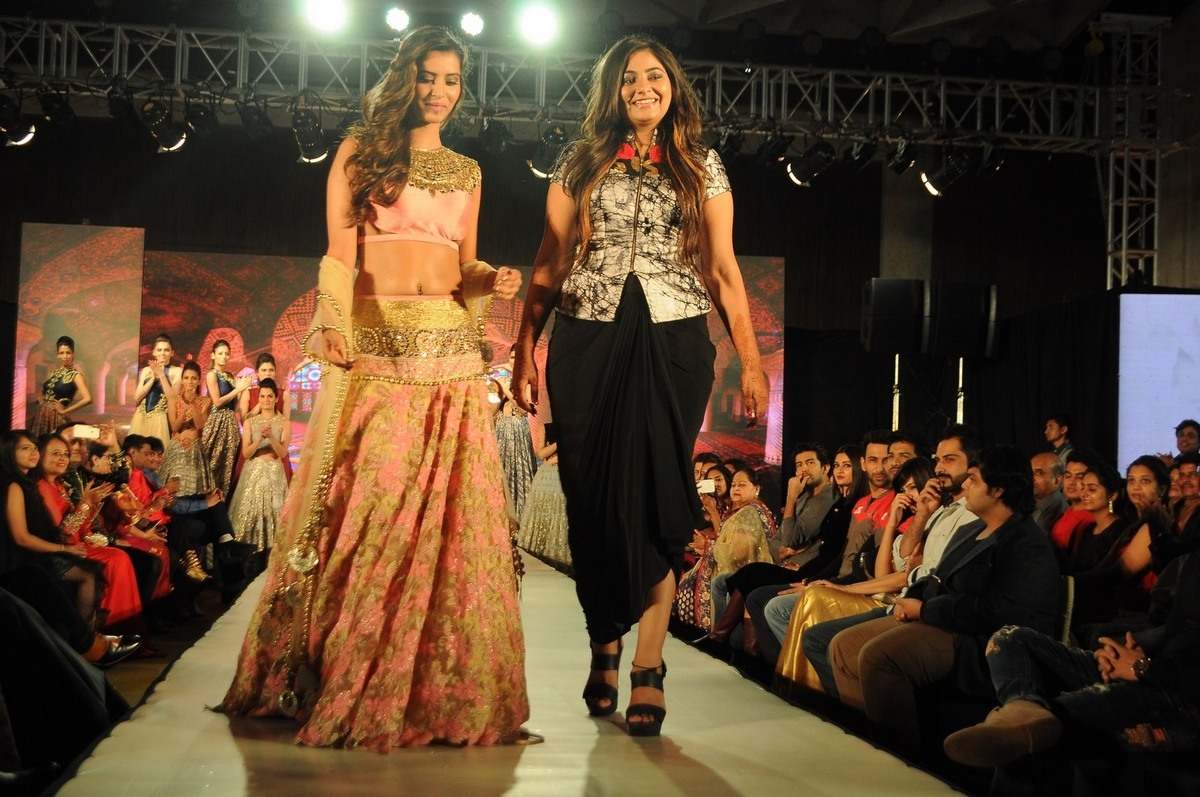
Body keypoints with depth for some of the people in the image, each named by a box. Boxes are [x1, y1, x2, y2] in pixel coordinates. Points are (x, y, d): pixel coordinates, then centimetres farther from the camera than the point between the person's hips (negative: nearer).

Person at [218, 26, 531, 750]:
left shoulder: (467, 171, 18)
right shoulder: (360, 151, 7)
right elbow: (340, 255, -3)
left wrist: (493, 281, -3)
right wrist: (333, 324, -21)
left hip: (450, 351, 3)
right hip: (374, 345, -3)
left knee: (451, 512, -1)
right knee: (363, 508, -5)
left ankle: (440, 685, 7)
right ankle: (342, 682, 8)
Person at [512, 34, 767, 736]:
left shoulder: (702, 167, 9)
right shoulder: (580, 164, 10)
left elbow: (723, 270, 6)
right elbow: (550, 265, 9)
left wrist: (752, 361, -1)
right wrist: (526, 349, 0)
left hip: (672, 344, -1)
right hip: (588, 344, 1)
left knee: (654, 496, -4)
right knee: (593, 497, 3)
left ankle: (648, 666, 0)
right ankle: (603, 644, 19)